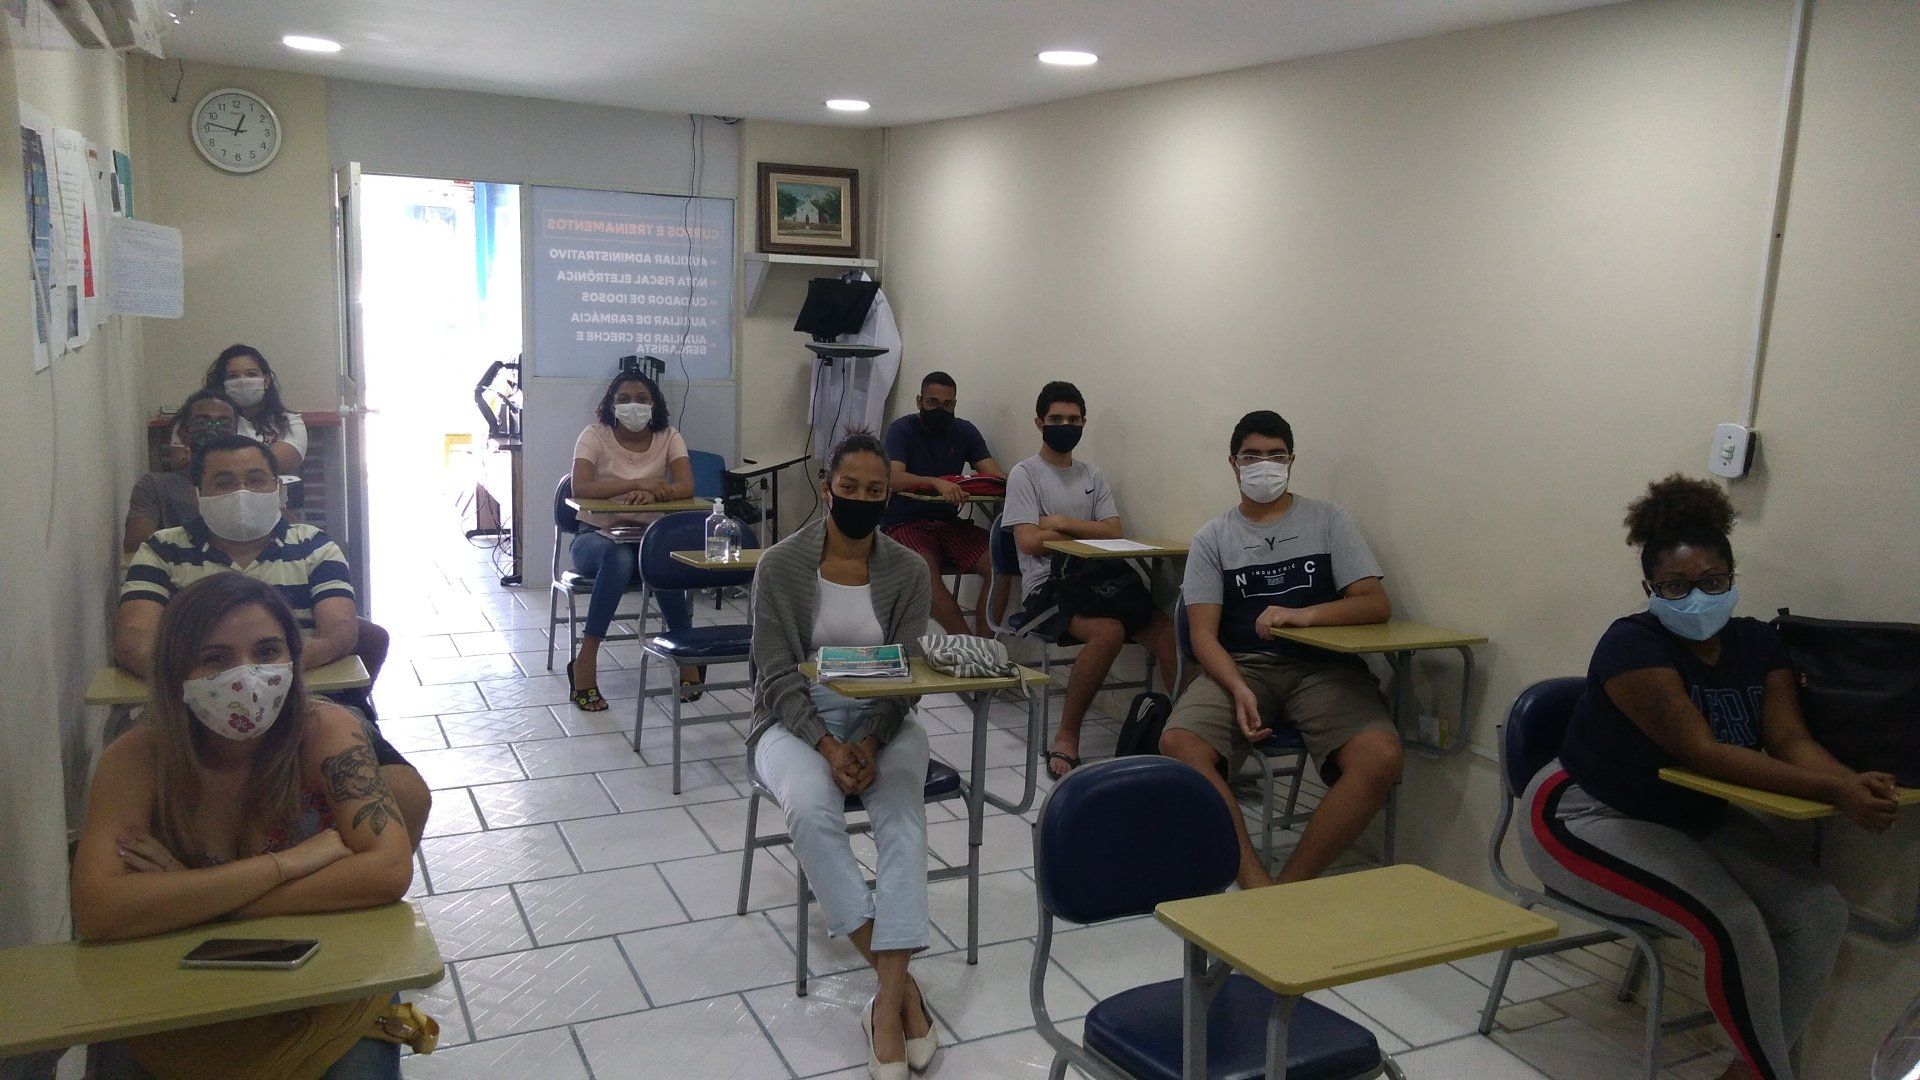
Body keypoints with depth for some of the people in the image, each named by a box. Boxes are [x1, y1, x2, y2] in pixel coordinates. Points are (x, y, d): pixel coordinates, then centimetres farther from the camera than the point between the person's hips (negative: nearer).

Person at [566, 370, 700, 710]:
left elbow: (686, 486, -13)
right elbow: (580, 487, -22)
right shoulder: (595, 436, -6)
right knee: (619, 557, -38)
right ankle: (586, 662, -30)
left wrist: (653, 493, -34)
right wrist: (638, 483, -30)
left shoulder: (668, 437, 1)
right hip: (597, 535, -2)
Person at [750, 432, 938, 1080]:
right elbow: (778, 674, -8)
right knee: (811, 810, -33)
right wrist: (826, 745, -21)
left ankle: (888, 1000, -31)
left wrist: (869, 741, -20)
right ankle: (901, 986, -26)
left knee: (903, 813, -30)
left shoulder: (908, 571, -1)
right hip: (799, 720, -1)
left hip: (883, 721, 2)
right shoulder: (781, 565, -6)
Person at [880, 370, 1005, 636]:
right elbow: (894, 479, -20)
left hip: (949, 522, 4)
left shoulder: (964, 432, 11)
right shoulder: (902, 429, -2)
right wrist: (937, 483, -38)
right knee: (927, 573, -35)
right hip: (905, 524, -4)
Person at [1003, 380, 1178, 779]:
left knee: (1168, 631, -22)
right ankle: (1066, 737, -24)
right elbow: (1030, 541, -8)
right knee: (1108, 630, -35)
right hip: (1049, 585, -5)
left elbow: (1116, 533, 8)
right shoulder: (1025, 474, 5)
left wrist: (1063, 523, -4)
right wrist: (1089, 534, 3)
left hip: (1100, 578, 5)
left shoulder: (1092, 476, 22)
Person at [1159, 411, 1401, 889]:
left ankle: (1292, 884, -18)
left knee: (1380, 758, -30)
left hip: (1322, 666, 0)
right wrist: (1239, 689, -19)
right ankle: (1255, 882, -23)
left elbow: (1377, 604, 2)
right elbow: (1203, 634, 2)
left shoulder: (1327, 520, 12)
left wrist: (1304, 615, -17)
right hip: (1241, 666, 0)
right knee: (1179, 745, -30)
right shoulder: (1212, 538, 11)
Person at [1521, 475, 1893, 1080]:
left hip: (1695, 819, 8)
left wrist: (1855, 782, -32)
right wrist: (1833, 793, -35)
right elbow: (1703, 753, -29)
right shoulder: (1632, 645, -22)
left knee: (1819, 913, -9)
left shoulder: (1759, 645, 1)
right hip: (1589, 817, -8)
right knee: (1733, 924, -25)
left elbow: (1791, 741, -10)